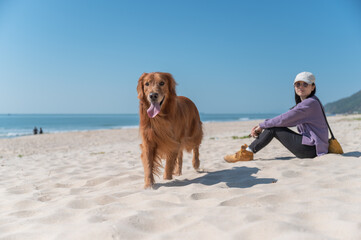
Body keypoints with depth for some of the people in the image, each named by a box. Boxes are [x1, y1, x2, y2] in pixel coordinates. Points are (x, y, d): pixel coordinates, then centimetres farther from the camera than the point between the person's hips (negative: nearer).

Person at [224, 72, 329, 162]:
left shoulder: (311, 103, -16)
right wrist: (262, 126, 3)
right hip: (311, 147, 9)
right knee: (272, 125, 5)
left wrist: (262, 126, -7)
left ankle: (248, 152, -5)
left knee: (272, 128, -11)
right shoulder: (304, 103, 15)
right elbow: (285, 120, 14)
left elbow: (284, 119, -19)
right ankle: (250, 149, 6)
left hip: (311, 148, -9)